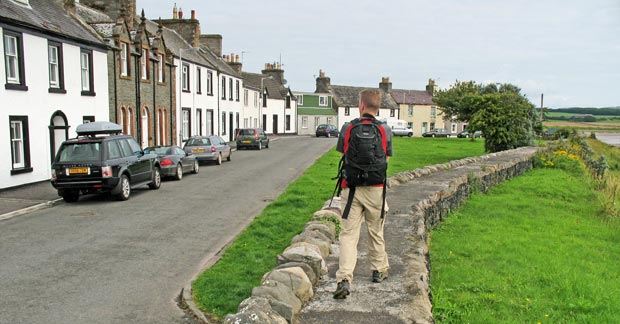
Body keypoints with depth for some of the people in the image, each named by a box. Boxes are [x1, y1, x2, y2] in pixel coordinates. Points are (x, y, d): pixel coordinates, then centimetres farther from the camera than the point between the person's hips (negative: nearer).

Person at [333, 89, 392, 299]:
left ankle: (344, 279, -11)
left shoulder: (347, 129, -2)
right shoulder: (385, 131, -1)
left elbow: (342, 155, 6)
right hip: (375, 189, 1)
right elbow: (386, 160, 4)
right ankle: (379, 270, 35)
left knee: (348, 234, 1)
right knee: (376, 231, 19)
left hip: (351, 189, -1)